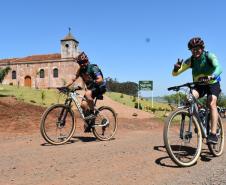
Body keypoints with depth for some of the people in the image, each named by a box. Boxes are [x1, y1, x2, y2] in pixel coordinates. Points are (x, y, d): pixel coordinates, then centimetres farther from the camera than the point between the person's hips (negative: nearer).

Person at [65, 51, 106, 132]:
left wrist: (93, 82, -48)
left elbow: (100, 79, -30)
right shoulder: (81, 70, 2)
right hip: (91, 88, 7)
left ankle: (92, 113, -20)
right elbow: (73, 79, 3)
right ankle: (88, 123, 9)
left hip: (100, 87, -7)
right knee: (83, 105, -8)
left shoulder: (93, 68, -18)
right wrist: (65, 87, -9)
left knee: (87, 94, -37)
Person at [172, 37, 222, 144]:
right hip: (199, 85, 3)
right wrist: (176, 68, -39)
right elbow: (175, 74, -15)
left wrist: (211, 77, -58)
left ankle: (213, 134, -28)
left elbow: (218, 67, -37)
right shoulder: (190, 61, -10)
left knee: (212, 103, -27)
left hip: (212, 84, -2)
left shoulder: (209, 56, -18)